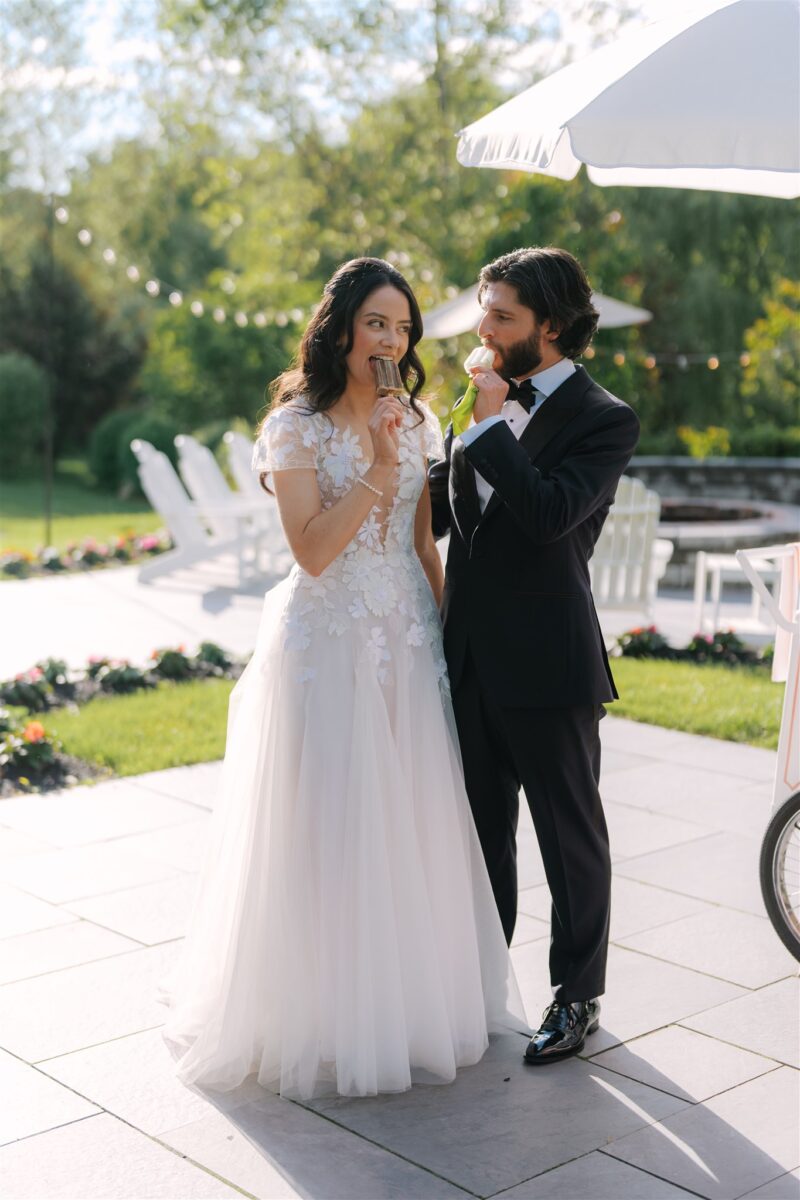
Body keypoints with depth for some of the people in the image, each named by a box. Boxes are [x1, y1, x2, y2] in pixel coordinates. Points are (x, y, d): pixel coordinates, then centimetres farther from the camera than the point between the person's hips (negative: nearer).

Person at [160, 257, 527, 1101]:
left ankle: (413, 995, 27)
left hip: (408, 644, 5)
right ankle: (325, 1013, 18)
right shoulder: (295, 426, -7)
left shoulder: (417, 422, 9)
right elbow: (313, 549, -16)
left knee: (411, 824, 10)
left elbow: (424, 543, 13)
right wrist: (379, 466, -22)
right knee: (327, 832, 1)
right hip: (328, 644, -5)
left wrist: (445, 632, 9)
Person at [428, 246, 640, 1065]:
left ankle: (576, 995, 26)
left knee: (569, 834, 9)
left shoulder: (603, 420, -11)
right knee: (481, 828, 19)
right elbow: (437, 507, 14)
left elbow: (550, 514, -27)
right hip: (471, 653, 7)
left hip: (546, 660, -6)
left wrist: (491, 426, -21)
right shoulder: (487, 402, 8)